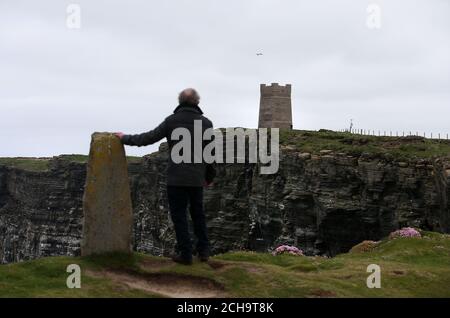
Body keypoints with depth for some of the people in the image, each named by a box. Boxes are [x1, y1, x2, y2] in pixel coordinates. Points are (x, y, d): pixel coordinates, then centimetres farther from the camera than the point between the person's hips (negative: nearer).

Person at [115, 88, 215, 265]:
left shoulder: (172, 121, -5)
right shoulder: (206, 123, 1)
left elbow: (149, 137, -3)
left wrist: (126, 139, 10)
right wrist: (209, 177, 16)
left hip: (176, 178, -3)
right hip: (197, 178, 3)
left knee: (179, 215, 4)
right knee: (198, 213, 17)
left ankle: (186, 254, 1)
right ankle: (203, 251, 15)